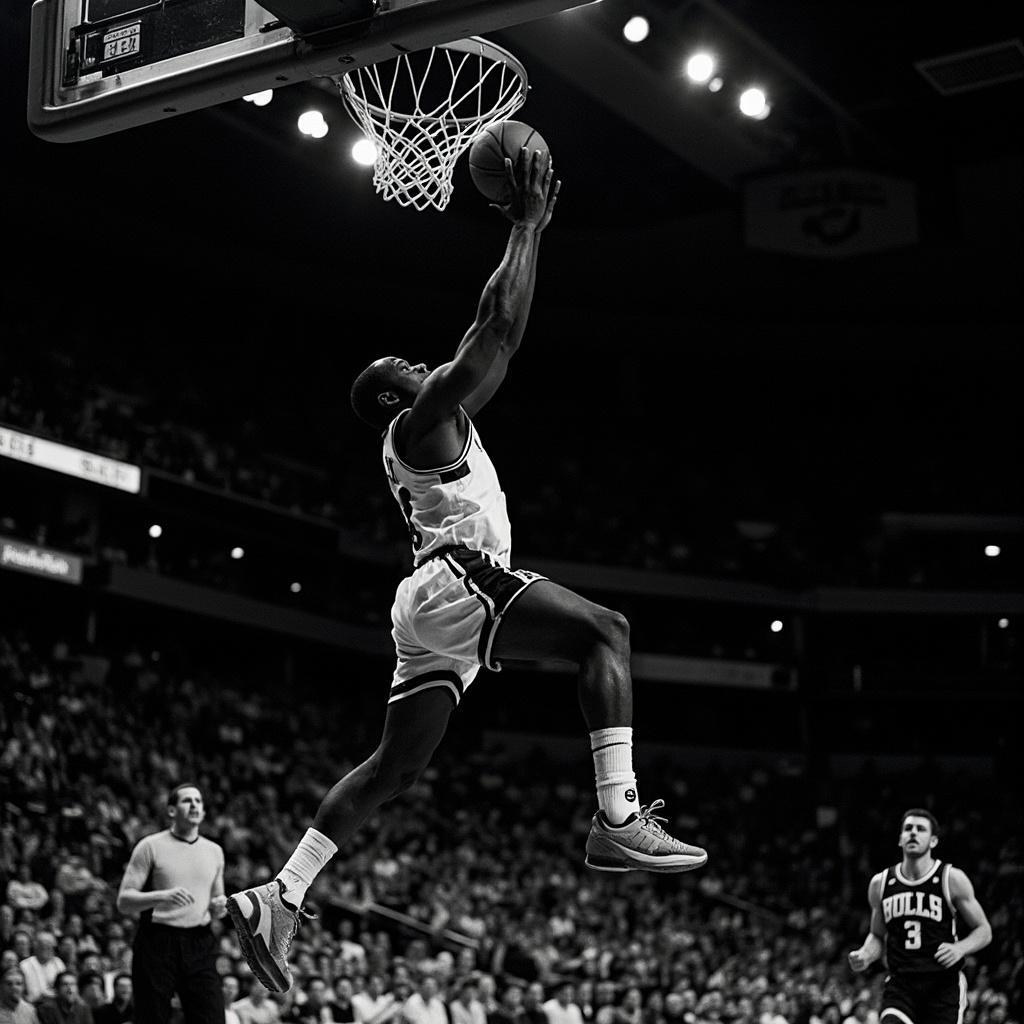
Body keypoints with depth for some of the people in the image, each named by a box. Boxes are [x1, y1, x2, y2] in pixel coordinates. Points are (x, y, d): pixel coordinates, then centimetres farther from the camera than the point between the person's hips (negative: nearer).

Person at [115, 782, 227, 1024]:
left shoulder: (214, 851, 15)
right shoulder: (151, 846, 0)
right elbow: (123, 901, -4)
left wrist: (220, 907, 1)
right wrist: (162, 896, -20)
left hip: (200, 944, 4)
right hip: (157, 943, -4)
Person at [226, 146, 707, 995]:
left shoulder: (428, 429, 29)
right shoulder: (427, 416, 1)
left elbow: (501, 339, 33)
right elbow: (499, 324, -7)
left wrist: (532, 233, 32)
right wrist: (525, 227, 2)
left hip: (434, 605, 10)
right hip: (458, 580, -10)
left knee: (393, 768, 9)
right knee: (604, 630, -18)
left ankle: (279, 897, 6)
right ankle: (619, 819, -32)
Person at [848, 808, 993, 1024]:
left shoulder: (952, 880, -1)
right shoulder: (880, 884, 8)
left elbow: (984, 931, 5)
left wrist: (960, 949, -15)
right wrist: (865, 956, -1)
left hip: (944, 985, -1)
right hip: (900, 984, 2)